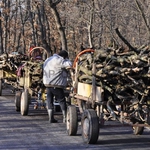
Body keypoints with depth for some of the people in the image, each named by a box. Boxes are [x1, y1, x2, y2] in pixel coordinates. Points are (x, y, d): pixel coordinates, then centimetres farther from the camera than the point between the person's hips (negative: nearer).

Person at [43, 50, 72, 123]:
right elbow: (69, 64, -21)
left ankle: (51, 118, 10)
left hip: (47, 84, 8)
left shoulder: (48, 60, 15)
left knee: (49, 100, 11)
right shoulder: (58, 60, -15)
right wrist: (67, 59, -3)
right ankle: (65, 118, 6)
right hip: (56, 85, -7)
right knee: (62, 101, 4)